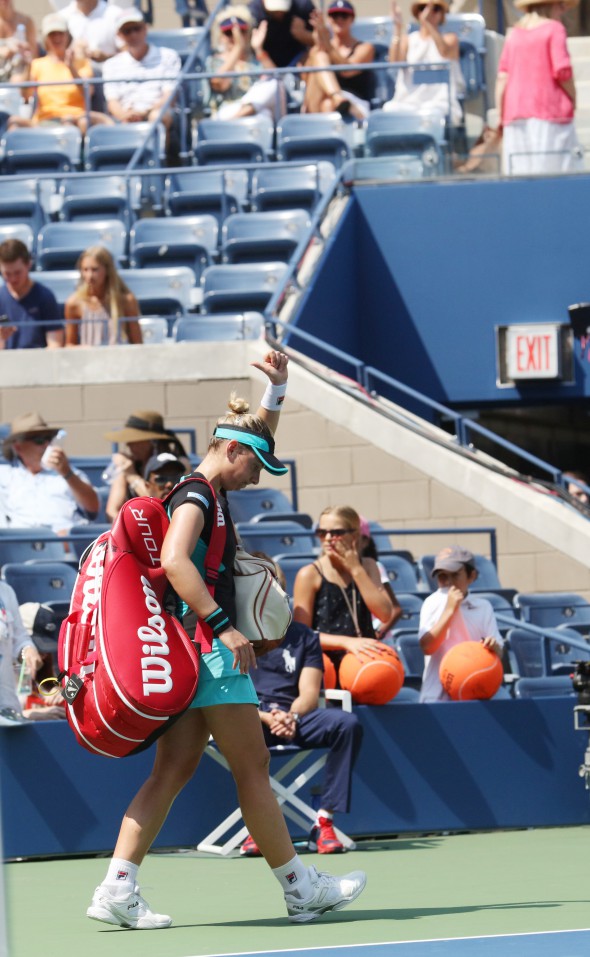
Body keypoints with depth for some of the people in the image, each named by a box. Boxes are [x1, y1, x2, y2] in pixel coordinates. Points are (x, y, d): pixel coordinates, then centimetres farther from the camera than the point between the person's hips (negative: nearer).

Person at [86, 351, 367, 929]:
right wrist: (223, 626, -29)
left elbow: (259, 437, 33)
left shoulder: (209, 493, 17)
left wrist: (275, 389, 23)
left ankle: (117, 889, -5)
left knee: (174, 769, 4)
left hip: (195, 649, 10)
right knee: (252, 769, -2)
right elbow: (173, 560, -27)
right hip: (208, 647, -10)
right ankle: (301, 890, 5)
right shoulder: (196, 496, -12)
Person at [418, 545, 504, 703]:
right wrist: (450, 609, -15)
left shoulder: (483, 607, 5)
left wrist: (493, 646, -23)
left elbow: (498, 653, 1)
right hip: (437, 695, -2)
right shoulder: (433, 604, 0)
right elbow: (427, 647, -13)